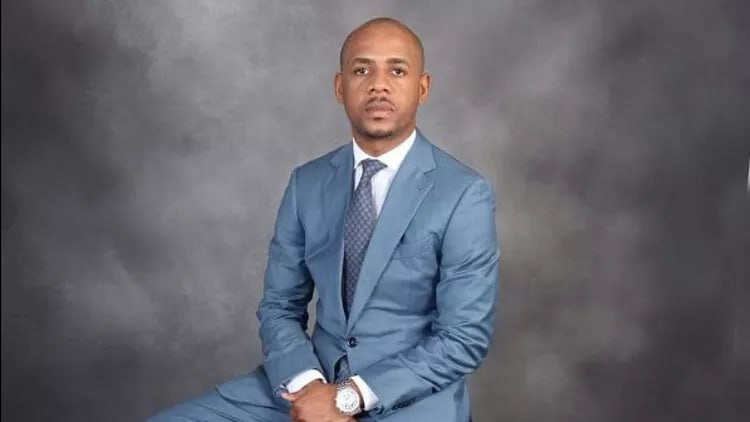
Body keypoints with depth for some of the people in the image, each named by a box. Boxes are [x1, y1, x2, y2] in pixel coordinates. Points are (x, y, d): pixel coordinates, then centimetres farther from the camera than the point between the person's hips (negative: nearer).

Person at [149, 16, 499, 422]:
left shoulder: (465, 194, -9)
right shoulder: (306, 183, 5)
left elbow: (465, 338, -11)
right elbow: (279, 306, 7)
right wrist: (306, 384, -12)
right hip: (314, 382, 4)